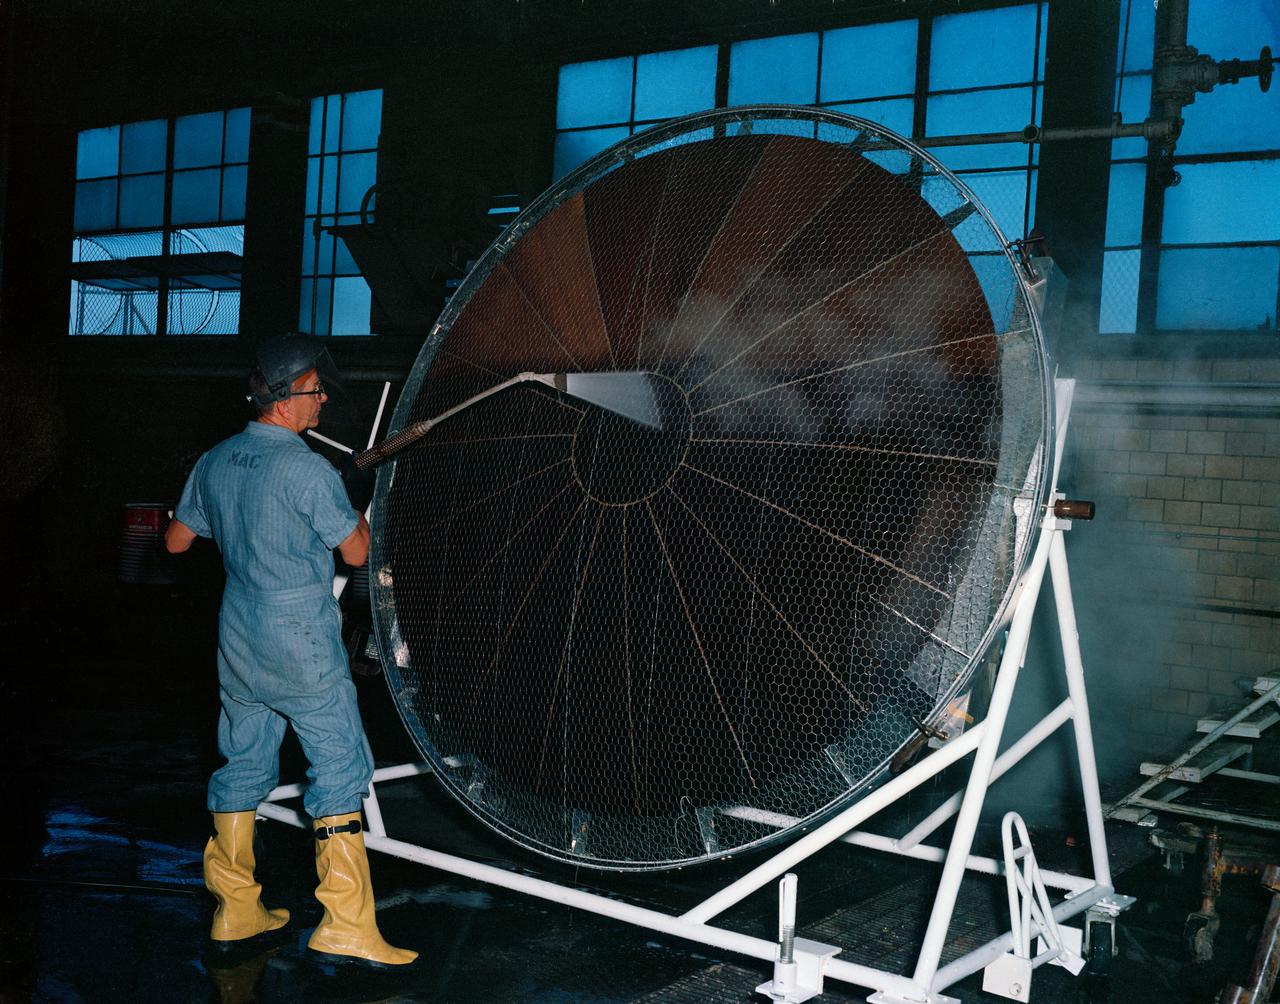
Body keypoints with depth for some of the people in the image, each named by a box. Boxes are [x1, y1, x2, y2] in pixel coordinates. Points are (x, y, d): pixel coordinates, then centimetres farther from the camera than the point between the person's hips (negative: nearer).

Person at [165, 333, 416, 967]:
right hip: (302, 646, -7)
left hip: (238, 642, 8)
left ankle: (235, 911, 23)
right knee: (339, 771, -2)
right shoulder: (308, 470, -16)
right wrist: (356, 502, 10)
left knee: (242, 766, 15)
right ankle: (345, 924, -1)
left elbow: (176, 540, 16)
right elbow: (356, 551, -7)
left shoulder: (215, 462, 6)